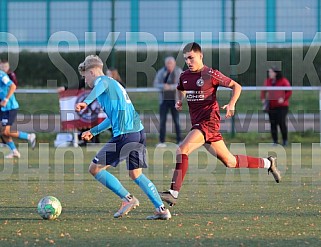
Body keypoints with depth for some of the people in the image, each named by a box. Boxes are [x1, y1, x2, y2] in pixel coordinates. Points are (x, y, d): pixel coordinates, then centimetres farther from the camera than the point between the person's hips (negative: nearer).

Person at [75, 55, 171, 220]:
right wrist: (93, 131, 46)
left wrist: (86, 101, -47)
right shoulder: (113, 83, 29)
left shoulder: (102, 80, 0)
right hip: (139, 132, 10)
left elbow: (101, 86, -30)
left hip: (125, 135, -10)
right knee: (136, 174, 18)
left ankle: (128, 199, -2)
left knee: (95, 168, 0)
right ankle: (162, 209, 8)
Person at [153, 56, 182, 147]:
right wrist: (163, 86, -19)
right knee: (162, 120, 0)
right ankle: (162, 141, 4)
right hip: (164, 99, 2)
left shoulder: (179, 72, -3)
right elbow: (156, 83, 2)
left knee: (176, 121, -3)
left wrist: (171, 87, -23)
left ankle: (179, 141, 3)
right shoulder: (161, 72, 3)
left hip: (175, 99, -2)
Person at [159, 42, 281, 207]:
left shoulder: (211, 74, -8)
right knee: (229, 162, 13)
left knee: (182, 150, -22)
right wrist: (179, 101, 14)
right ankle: (268, 163, 31)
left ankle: (173, 193, -22)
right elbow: (181, 90, 35)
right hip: (198, 123, 8)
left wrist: (232, 104, -17)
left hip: (209, 121, -8)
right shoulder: (184, 76, 12)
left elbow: (236, 86, -3)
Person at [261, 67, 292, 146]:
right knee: (273, 123, 3)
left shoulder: (283, 81, -6)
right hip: (271, 106, 4)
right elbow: (263, 91, 19)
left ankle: (285, 140, 5)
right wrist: (263, 98, 2)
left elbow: (289, 91, -7)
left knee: (282, 123, -7)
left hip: (281, 106, -4)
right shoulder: (267, 81, 9)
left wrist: (283, 99, -20)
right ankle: (275, 141, 9)